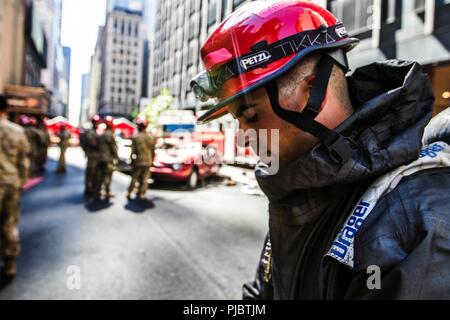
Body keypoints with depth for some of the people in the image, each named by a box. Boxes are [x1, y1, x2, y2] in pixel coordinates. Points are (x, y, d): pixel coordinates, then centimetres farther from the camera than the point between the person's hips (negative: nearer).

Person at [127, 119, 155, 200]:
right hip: (148, 162, 2)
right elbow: (153, 151, 4)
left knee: (134, 178, 10)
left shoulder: (136, 138, -11)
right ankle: (142, 194, 15)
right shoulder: (151, 138, -1)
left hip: (138, 162, -2)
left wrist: (132, 160, 4)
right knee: (145, 179, 9)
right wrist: (151, 161, 15)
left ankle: (129, 193, 14)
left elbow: (133, 151, -8)